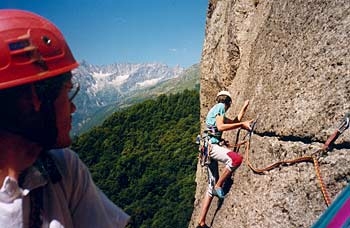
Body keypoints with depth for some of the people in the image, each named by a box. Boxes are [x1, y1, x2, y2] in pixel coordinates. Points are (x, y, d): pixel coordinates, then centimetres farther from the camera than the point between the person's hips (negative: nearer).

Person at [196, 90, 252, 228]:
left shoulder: (218, 111, 28)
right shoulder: (220, 106, -1)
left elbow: (235, 122, 37)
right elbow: (220, 127, -16)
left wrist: (244, 107, 41)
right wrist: (242, 124, -12)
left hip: (211, 146, 10)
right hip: (211, 144, -10)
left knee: (212, 186, 8)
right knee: (236, 159, -33)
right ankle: (219, 185, -14)